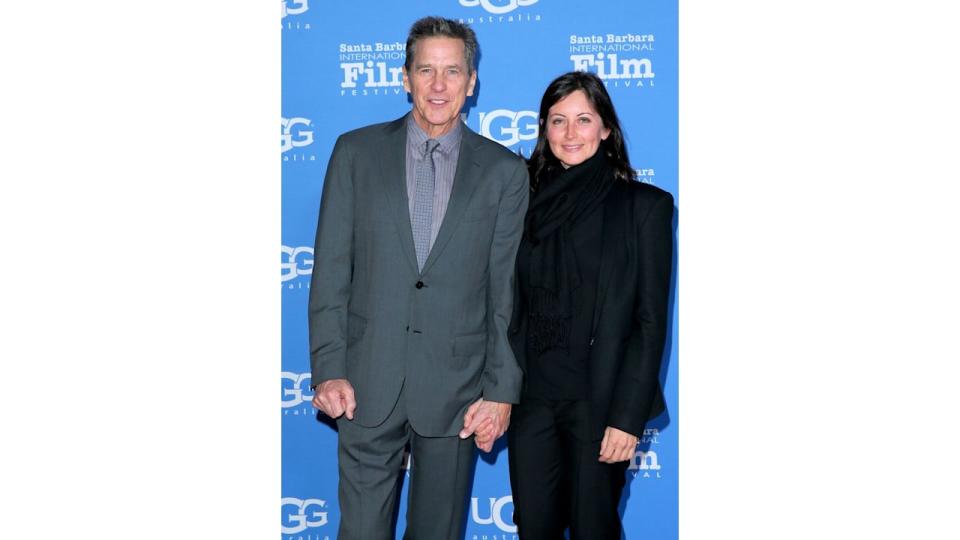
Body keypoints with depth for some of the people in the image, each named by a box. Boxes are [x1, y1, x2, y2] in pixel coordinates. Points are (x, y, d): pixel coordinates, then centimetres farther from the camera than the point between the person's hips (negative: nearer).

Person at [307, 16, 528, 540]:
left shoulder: (504, 170, 3)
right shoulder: (356, 152, 4)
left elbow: (508, 289, 1)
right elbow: (331, 271, 2)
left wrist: (501, 390, -3)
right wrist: (328, 370, -6)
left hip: (455, 387, 0)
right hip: (368, 383, 0)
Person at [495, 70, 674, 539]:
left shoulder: (645, 205, -4)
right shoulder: (528, 202, 8)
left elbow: (651, 321, -7)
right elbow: (511, 307, 9)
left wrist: (628, 416, -13)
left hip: (598, 399, -3)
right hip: (532, 396, 4)